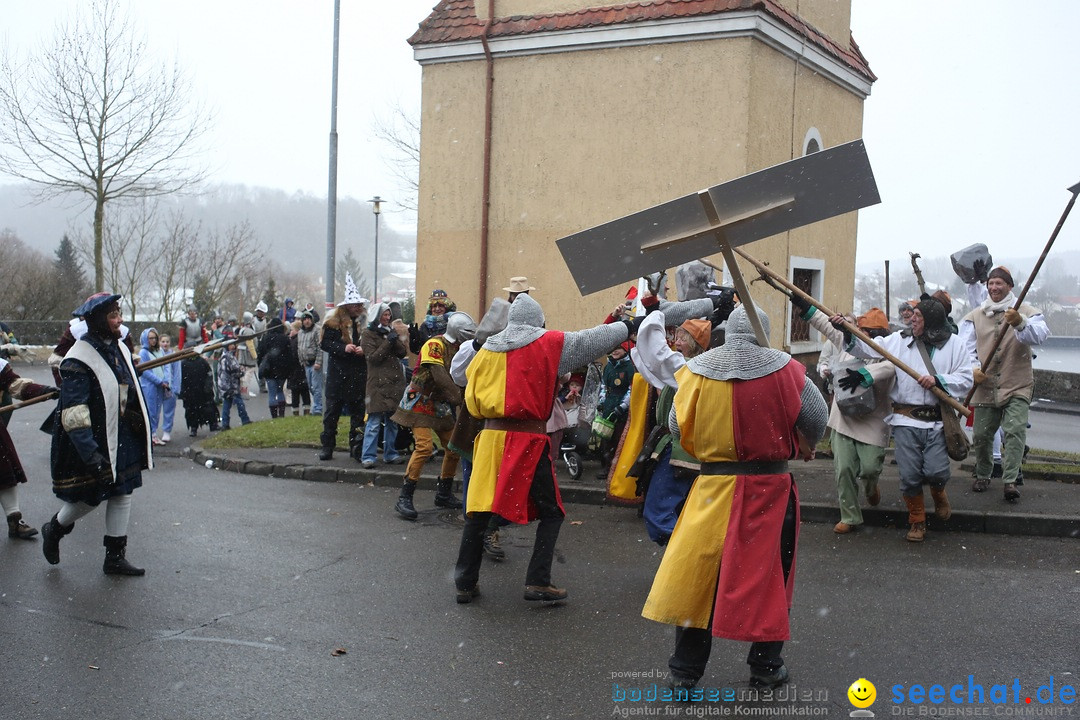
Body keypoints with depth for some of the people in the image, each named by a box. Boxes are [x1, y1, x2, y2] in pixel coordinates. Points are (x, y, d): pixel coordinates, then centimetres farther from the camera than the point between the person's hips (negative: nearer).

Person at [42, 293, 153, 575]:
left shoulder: (119, 348, 6)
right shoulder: (79, 360, -20)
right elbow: (74, 413, -23)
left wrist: (141, 429, 20)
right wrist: (89, 452, -28)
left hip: (122, 438, 7)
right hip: (92, 440, -7)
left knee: (122, 494, 8)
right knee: (90, 496, 5)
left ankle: (115, 557, 17)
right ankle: (54, 530, 35)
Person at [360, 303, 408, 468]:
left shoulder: (390, 331, 17)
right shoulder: (368, 334, 0)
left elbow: (403, 353, 8)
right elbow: (373, 357, -11)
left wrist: (395, 340, -9)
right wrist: (388, 342, -15)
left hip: (395, 381, 6)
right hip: (378, 382, -6)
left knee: (392, 420, 10)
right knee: (374, 421, -9)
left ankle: (390, 453, 19)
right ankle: (368, 456, -7)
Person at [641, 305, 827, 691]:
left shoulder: (696, 369, -4)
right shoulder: (783, 369, -8)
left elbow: (677, 426, 3)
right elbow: (816, 416, -3)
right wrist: (805, 447, 18)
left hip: (713, 486, 1)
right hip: (769, 485, -1)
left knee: (698, 572, 9)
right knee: (767, 574, 12)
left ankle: (685, 669, 16)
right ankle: (765, 667, 23)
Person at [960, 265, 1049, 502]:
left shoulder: (1026, 312, 0)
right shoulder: (975, 316, 9)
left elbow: (1039, 335, -20)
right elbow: (965, 346, 0)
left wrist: (1020, 323, -39)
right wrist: (973, 368, -19)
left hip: (1017, 387, -3)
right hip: (985, 387, 3)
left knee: (1015, 430, -17)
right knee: (981, 434, 7)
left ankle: (1009, 481, -17)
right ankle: (983, 476, 28)